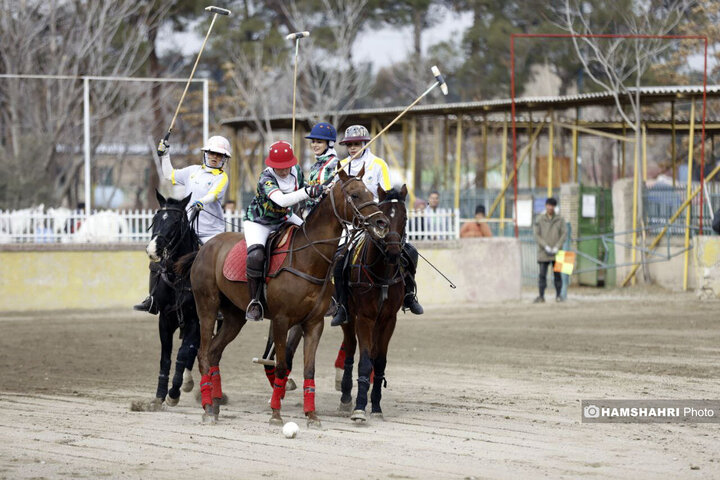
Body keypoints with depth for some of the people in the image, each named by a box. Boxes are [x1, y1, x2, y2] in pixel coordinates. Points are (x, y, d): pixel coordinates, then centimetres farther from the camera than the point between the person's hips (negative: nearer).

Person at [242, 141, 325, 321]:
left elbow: (300, 187, 13)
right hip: (259, 221, -7)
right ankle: (254, 301, -18)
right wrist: (307, 192, -59)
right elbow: (281, 200, -50)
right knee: (256, 255, -32)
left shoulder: (296, 170, -11)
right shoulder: (266, 179, -31)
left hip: (284, 218, 7)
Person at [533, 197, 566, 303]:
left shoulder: (559, 219, 4)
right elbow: (537, 235, 0)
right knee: (542, 274, -4)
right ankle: (541, 296, -1)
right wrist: (546, 247, -11)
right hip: (543, 252, -1)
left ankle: (558, 295, 10)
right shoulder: (539, 219, 3)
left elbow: (563, 234, 2)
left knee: (557, 274, 3)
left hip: (556, 252, 1)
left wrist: (556, 248, -9)